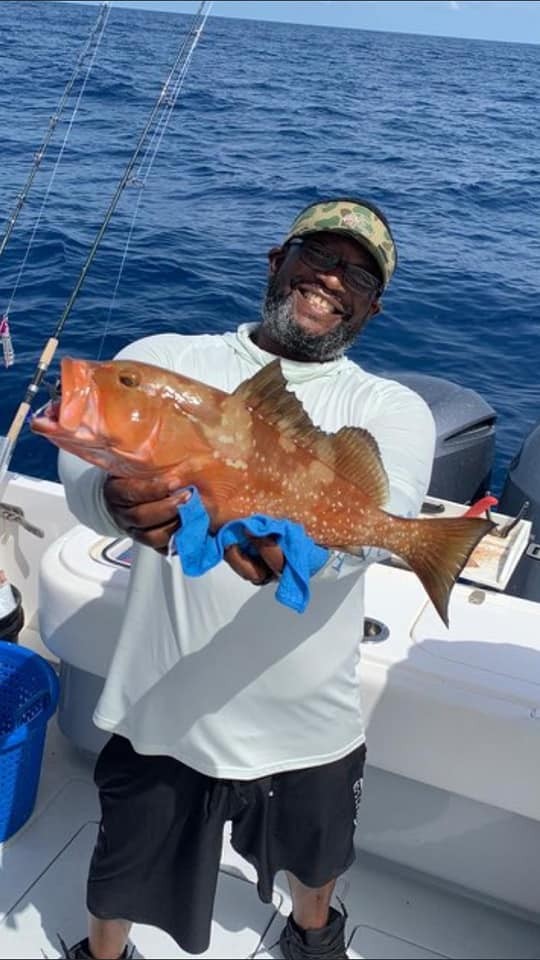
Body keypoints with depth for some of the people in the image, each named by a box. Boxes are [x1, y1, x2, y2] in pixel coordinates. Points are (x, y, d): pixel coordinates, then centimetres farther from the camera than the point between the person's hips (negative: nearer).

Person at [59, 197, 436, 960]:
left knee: (315, 860, 27)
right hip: (160, 715, 0)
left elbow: (380, 514, -25)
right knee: (123, 882, 20)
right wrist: (120, 499, -45)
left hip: (306, 726, 1)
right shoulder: (165, 359, -5)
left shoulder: (391, 408, -5)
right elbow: (80, 462, -21)